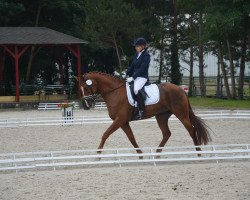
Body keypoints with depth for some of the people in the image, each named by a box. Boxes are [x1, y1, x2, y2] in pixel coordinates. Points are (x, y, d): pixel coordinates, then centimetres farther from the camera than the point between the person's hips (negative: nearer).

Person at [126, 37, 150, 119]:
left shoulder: (146, 55, -10)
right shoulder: (137, 54, 16)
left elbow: (142, 69, -17)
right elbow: (132, 65, 19)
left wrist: (133, 77, -21)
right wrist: (126, 74, 6)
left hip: (142, 77, -10)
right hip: (135, 76, 10)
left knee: (136, 89, -34)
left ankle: (141, 110, -31)